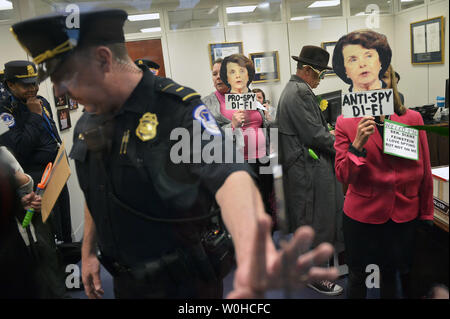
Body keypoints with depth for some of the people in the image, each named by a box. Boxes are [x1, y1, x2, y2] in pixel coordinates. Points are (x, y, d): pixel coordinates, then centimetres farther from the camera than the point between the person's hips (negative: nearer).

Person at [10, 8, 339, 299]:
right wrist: (88, 251, 16)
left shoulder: (179, 108, -24)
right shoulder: (87, 124, 0)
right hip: (125, 280, 7)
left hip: (183, 281, -6)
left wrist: (252, 250, -61)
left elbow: (227, 173, -42)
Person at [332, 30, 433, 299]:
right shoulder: (345, 122, -8)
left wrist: (426, 216, 8)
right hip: (363, 217, -1)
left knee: (391, 277, 19)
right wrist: (358, 145, -30)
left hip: (406, 215, 1)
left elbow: (425, 172, 3)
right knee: (358, 278, 17)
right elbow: (344, 176, -13)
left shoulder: (412, 118, -6)